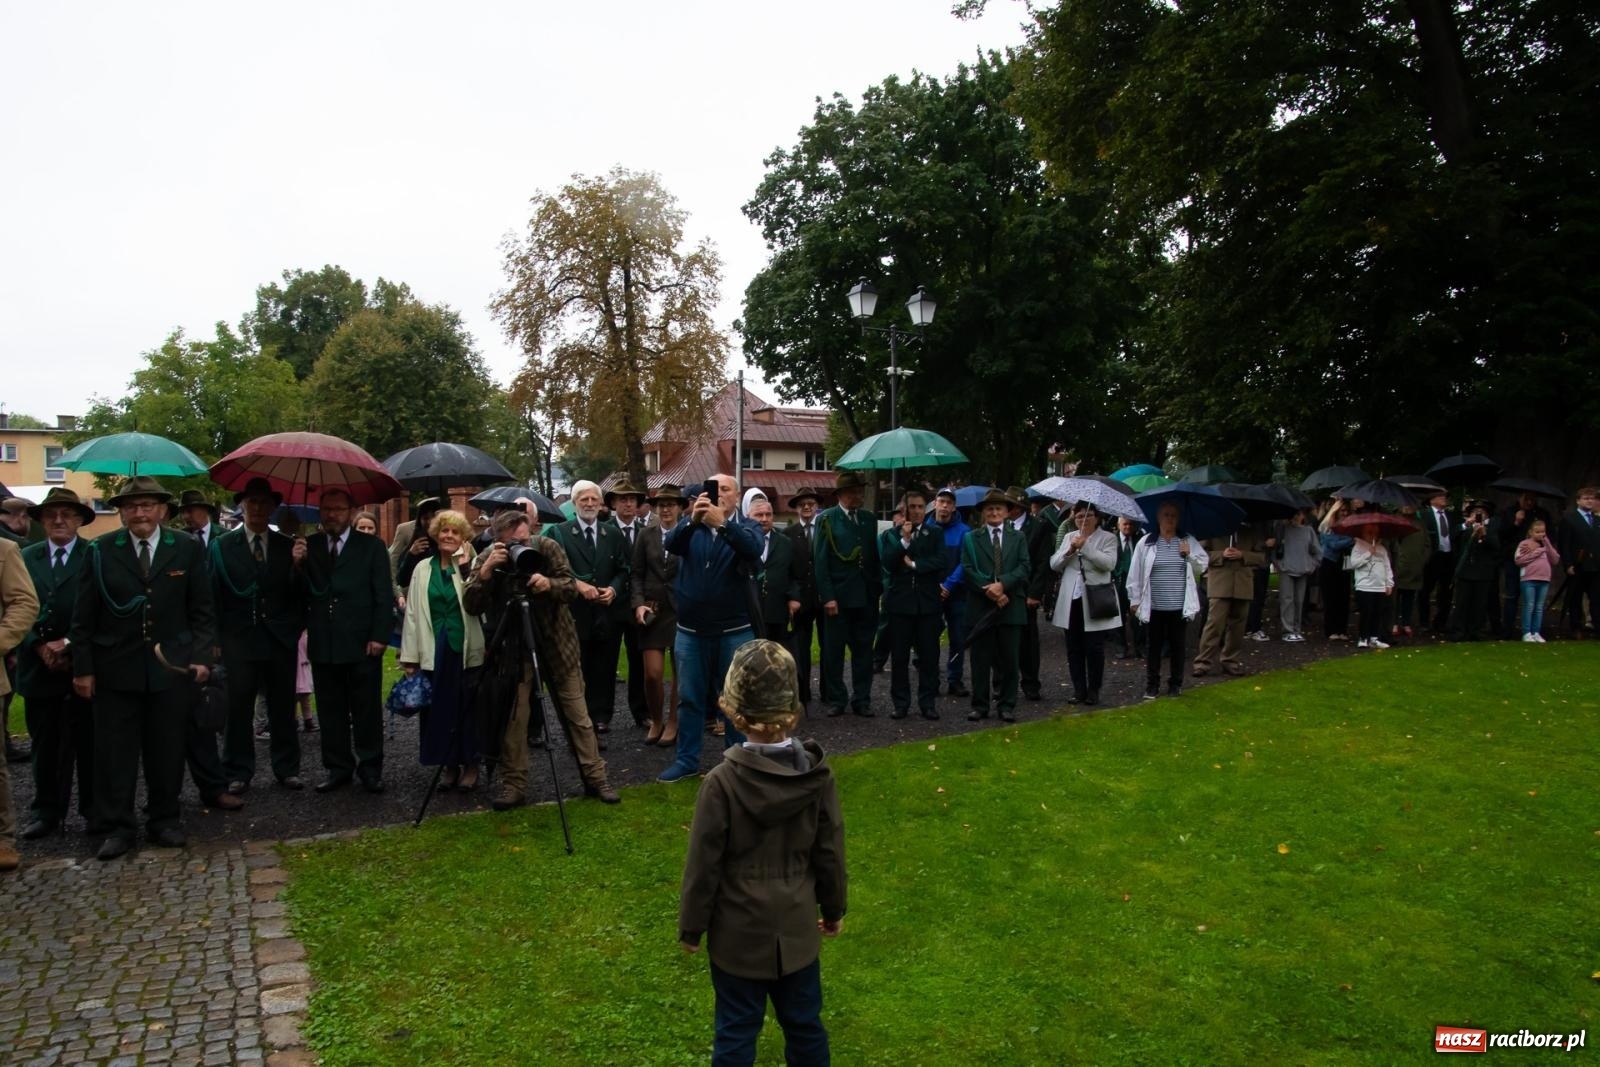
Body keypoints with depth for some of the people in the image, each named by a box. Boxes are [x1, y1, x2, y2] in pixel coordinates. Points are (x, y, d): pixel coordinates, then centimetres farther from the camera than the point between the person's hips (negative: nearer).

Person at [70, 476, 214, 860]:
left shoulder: (188, 549, 1)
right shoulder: (101, 550, 1)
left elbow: (202, 611, 3)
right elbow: (83, 616, 2)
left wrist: (202, 657, -7)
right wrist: (83, 668, -2)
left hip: (170, 668, 0)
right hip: (115, 669, 0)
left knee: (167, 750, 9)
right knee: (114, 751, 5)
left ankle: (164, 819, 23)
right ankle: (117, 827, 17)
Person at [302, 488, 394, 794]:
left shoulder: (371, 546, 3)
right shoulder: (308, 546, 9)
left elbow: (384, 596, 0)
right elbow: (300, 594, 7)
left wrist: (379, 637, -8)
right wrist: (298, 565, -11)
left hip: (362, 645, -3)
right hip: (322, 645, 3)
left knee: (367, 711, 5)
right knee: (330, 711, 10)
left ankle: (370, 768, 16)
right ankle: (338, 768, 21)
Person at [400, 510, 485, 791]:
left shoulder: (471, 567, 0)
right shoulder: (423, 568, 6)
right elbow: (413, 612, 6)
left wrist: (466, 568, -18)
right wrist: (409, 657, 3)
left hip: (466, 650, -2)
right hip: (433, 651, 2)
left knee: (467, 708, 5)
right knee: (439, 709, 7)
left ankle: (470, 765, 18)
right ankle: (449, 765, 21)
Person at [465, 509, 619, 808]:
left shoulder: (548, 547, -10)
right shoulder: (489, 559, -9)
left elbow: (571, 587, -14)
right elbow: (470, 607, -17)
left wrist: (549, 584, -35)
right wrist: (486, 570, -30)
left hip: (557, 643, 0)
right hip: (513, 648, 0)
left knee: (577, 715, 5)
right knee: (513, 719, -2)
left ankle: (595, 778, 15)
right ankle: (513, 785, 13)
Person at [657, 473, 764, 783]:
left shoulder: (746, 528, -2)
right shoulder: (691, 528, 4)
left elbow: (753, 550, -24)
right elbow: (671, 545, -17)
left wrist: (723, 524, -39)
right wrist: (692, 520, -36)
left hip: (734, 629, -2)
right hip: (691, 629, 2)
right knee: (690, 698, 10)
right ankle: (686, 760, 21)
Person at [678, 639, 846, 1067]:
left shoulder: (723, 782, -22)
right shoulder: (818, 774, -12)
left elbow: (703, 865, -14)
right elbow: (830, 853, -2)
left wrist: (691, 927, 1)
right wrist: (834, 908, 14)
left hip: (738, 932, -3)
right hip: (798, 927, 3)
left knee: (736, 1032, 14)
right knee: (805, 1023, 20)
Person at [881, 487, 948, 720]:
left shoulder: (934, 535, 9)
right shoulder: (890, 535, 7)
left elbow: (941, 562, -6)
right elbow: (887, 563, -8)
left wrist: (914, 564, -9)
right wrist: (904, 539, -14)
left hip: (928, 603, 1)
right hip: (899, 602, 0)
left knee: (929, 655, 3)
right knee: (899, 656, 3)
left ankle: (927, 702, 11)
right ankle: (900, 703, 12)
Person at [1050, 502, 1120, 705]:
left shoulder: (1107, 538, 0)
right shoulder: (1068, 537, 12)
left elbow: (1109, 563, -16)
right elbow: (1054, 565, 5)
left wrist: (1085, 546, -19)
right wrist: (1070, 549, -10)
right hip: (1071, 600, 4)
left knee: (1094, 648, 1)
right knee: (1074, 648, 8)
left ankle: (1093, 691, 13)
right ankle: (1079, 690, 17)